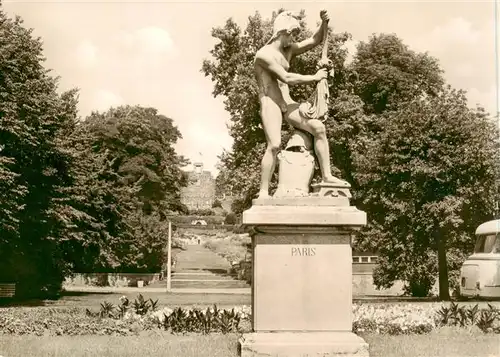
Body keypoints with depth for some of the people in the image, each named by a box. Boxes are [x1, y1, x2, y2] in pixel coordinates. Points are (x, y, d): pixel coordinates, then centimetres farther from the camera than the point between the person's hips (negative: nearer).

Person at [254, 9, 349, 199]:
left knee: (318, 127, -9)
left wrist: (324, 23, -2)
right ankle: (263, 192, -18)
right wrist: (314, 77, -12)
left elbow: (314, 41, 17)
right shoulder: (264, 54, -12)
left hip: (287, 103, 8)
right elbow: (287, 78, -20)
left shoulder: (288, 50, 14)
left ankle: (326, 176, -6)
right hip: (270, 103, -8)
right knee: (274, 145, -24)